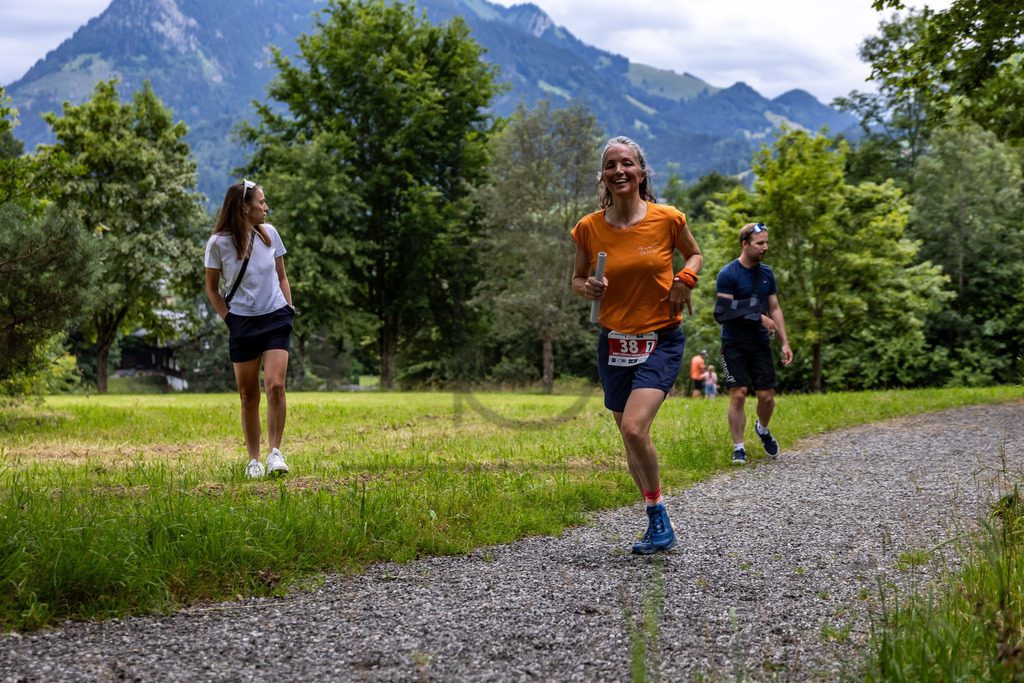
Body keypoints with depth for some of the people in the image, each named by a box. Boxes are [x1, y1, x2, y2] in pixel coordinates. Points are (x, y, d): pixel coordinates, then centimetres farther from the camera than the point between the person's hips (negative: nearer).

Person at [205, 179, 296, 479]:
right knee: (248, 396, 3)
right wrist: (230, 320, -2)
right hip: (242, 323, -1)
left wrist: (289, 310, 6)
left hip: (276, 319, 1)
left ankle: (275, 452, -4)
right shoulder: (218, 243, -6)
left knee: (275, 385, -16)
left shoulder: (269, 233, 3)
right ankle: (253, 459, 16)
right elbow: (212, 288, 6)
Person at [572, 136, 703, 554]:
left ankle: (657, 517, 0)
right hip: (614, 343, 4)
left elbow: (694, 255, 12)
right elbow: (577, 280, 13)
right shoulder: (589, 228, -1)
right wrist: (588, 289, -10)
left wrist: (684, 280, -9)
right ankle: (659, 524, 26)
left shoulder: (667, 219, -6)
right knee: (630, 440, 10)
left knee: (634, 429, -21)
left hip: (661, 341, -3)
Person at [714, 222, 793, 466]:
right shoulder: (728, 274, -9)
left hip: (760, 345, 4)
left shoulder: (766, 273, 9)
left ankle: (762, 429, 32)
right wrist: (759, 318, -15)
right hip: (734, 345, -4)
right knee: (738, 395, -9)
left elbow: (774, 309, 13)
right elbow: (725, 312, -14)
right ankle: (738, 448, 2)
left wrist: (785, 343, 8)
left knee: (766, 396, 1)